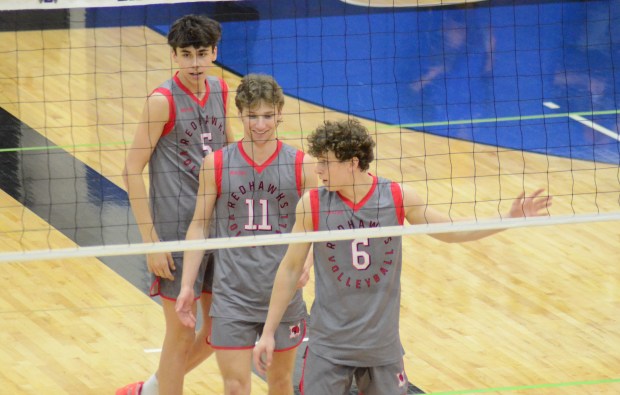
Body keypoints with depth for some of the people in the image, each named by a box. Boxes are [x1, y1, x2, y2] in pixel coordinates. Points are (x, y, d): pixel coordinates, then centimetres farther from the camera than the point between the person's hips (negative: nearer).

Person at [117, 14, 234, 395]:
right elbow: (133, 171, -14)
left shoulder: (220, 90, 5)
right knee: (181, 333, -1)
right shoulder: (163, 101, -14)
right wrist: (150, 240, -17)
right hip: (176, 231, -7)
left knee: (218, 327, 14)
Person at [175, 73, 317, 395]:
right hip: (232, 296, -1)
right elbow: (199, 227, 3)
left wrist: (304, 264, -18)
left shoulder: (301, 165, -3)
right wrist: (186, 286, -1)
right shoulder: (215, 165, -3)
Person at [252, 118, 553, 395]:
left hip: (382, 345, 1)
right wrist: (268, 332, 1)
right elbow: (290, 268, 0)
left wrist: (510, 219, -4)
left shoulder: (398, 198, -6)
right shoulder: (312, 205, -9)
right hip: (328, 345, -1)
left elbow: (450, 231, 6)